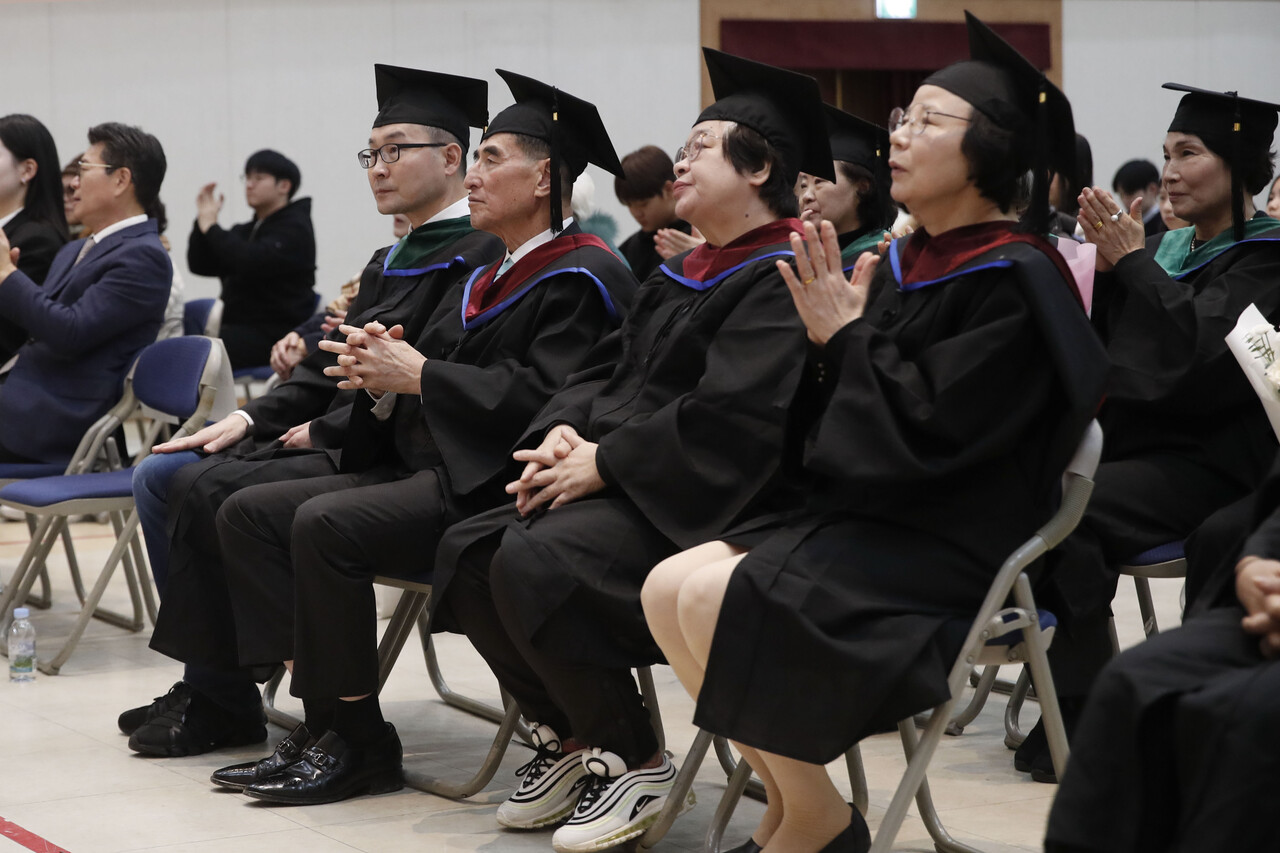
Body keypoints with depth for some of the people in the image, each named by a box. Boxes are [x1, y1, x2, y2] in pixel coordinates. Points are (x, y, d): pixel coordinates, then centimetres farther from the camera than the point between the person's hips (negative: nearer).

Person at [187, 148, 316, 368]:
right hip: (238, 327, 8)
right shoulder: (247, 231, 24)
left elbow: (251, 261, -21)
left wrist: (211, 226, -13)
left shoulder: (294, 229, -3)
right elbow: (199, 265, 15)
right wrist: (203, 220, 2)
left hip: (273, 334, -8)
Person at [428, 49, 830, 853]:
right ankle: (569, 739, 7)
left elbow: (730, 417, -23)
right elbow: (610, 373, 19)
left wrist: (603, 464, -18)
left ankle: (635, 764, -12)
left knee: (533, 561, -29)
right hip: (628, 484, 9)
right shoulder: (683, 275, 19)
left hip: (706, 505, -9)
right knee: (468, 551, -6)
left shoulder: (780, 280, -12)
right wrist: (562, 431, -3)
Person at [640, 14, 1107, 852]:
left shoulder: (1013, 281, -15)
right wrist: (836, 335, -1)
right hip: (864, 514, 9)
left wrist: (849, 337, -11)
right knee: (666, 589, -6)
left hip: (953, 546, -9)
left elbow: (929, 430, -22)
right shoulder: (904, 263, 11)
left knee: (713, 598, -24)